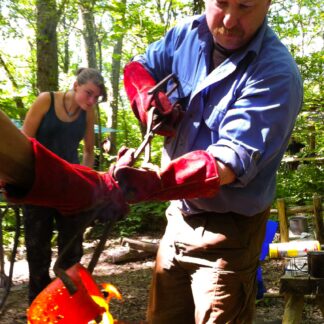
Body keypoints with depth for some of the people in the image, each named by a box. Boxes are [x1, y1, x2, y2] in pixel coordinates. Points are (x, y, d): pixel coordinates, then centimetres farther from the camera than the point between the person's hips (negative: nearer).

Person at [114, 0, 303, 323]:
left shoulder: (276, 73, -24)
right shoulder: (188, 34, -3)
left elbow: (231, 160, -33)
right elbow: (138, 68, 14)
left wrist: (152, 184, -48)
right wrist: (149, 99, -11)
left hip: (227, 230, -6)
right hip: (179, 216, 7)